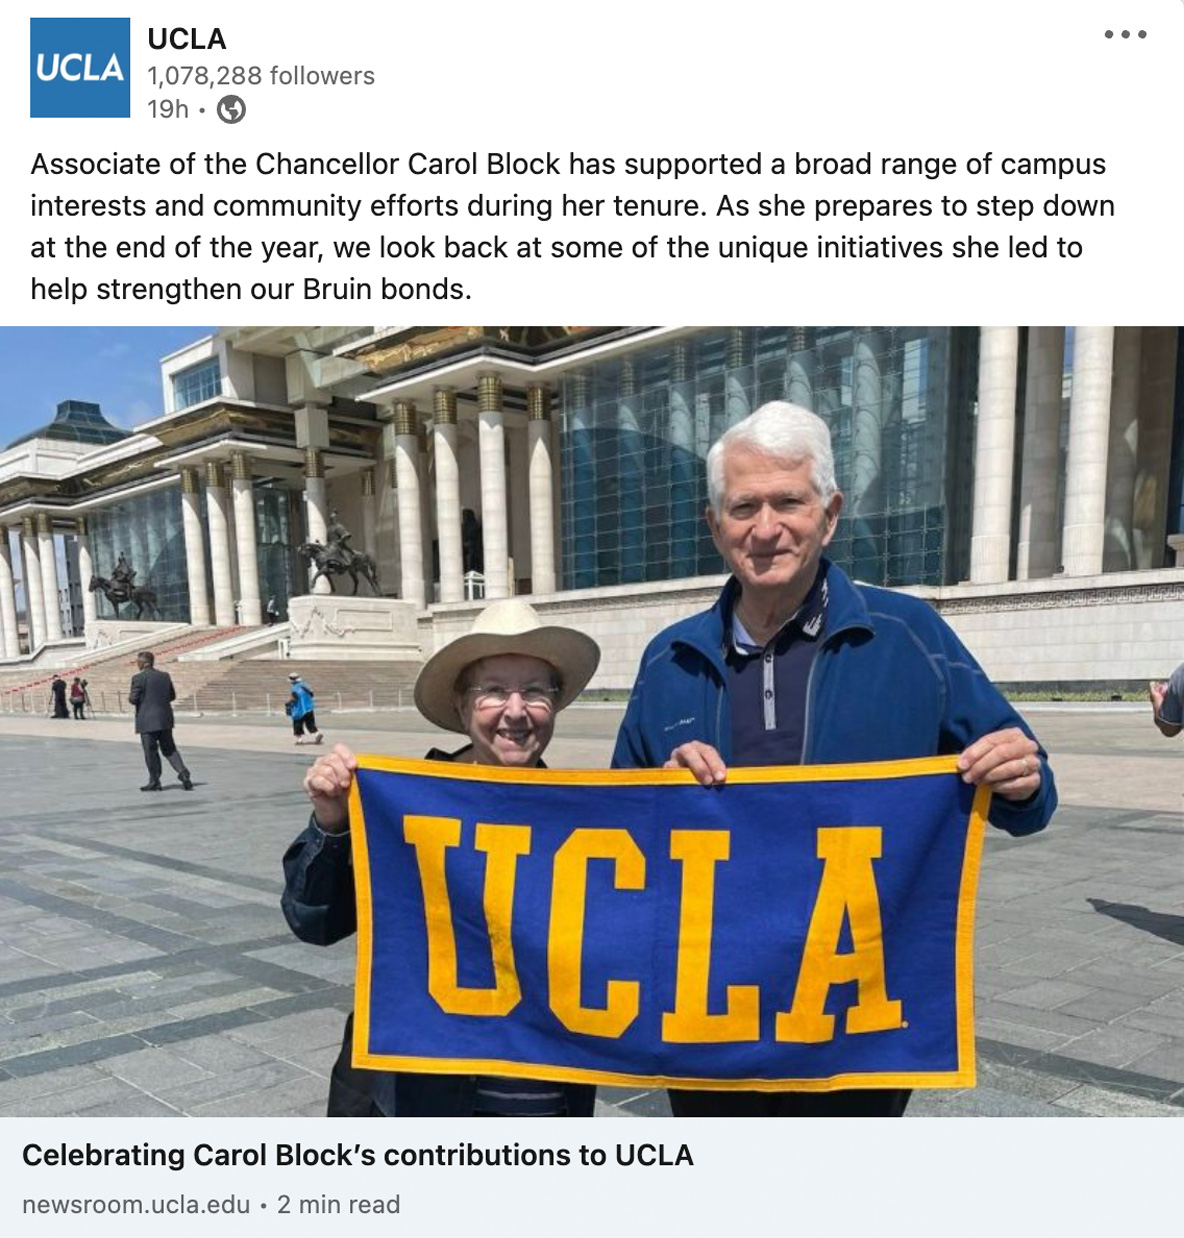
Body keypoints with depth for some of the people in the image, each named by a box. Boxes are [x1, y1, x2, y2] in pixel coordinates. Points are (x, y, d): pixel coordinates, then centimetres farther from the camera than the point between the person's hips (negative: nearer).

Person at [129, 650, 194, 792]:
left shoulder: (138, 678, -11)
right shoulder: (165, 676, 7)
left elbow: (134, 699, -11)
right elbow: (172, 696, 12)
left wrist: (130, 697, 10)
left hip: (148, 721, -5)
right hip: (165, 719, 5)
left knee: (151, 751, 5)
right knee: (169, 749, 13)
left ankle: (154, 782, 12)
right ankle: (183, 773, -4)